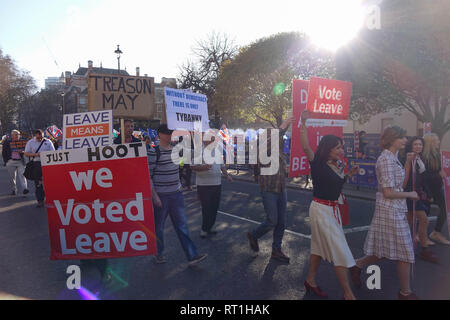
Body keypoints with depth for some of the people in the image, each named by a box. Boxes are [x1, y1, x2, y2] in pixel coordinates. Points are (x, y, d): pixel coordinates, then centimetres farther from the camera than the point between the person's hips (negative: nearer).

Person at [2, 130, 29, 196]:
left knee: (22, 175, -12)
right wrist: (6, 161, 3)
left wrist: (23, 151, -10)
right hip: (11, 162, 1)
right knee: (12, 176, 6)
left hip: (21, 161, -1)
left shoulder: (23, 142, 7)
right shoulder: (7, 142, 8)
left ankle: (24, 189, -19)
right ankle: (13, 190, 15)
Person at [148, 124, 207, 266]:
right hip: (161, 196, -5)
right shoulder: (154, 152, -11)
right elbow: (148, 176, -12)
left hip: (176, 194, 5)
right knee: (159, 226, 10)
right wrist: (154, 196, -15)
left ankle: (192, 256, 5)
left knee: (182, 225, 4)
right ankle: (159, 253, 30)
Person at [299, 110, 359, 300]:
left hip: (333, 209, 8)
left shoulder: (338, 165, 7)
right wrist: (304, 124, -30)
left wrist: (349, 174, 9)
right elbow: (305, 147, -28)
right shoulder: (318, 164, -15)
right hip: (321, 209, -8)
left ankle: (310, 281, 32)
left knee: (319, 247, 17)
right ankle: (348, 294, 8)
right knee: (340, 251, -3)